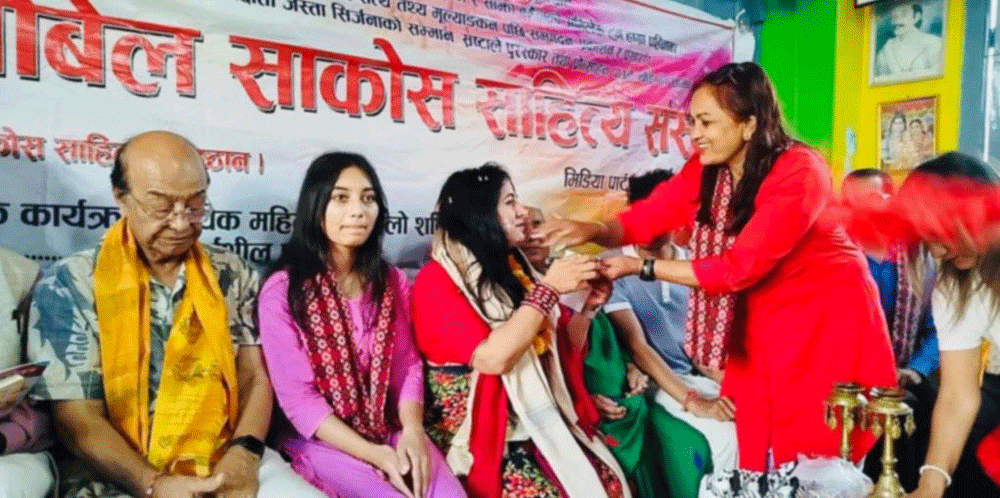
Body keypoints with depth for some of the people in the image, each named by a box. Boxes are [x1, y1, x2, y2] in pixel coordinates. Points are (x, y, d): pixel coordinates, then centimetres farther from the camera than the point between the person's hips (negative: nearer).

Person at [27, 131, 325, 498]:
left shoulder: (232, 275, 6)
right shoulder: (69, 285, -2)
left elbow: (256, 375, 5)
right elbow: (78, 418, -5)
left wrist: (244, 452, -11)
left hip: (228, 465, 2)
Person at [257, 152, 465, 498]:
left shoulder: (393, 282, 6)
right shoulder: (281, 291, -9)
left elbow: (408, 364, 4)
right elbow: (297, 397, -11)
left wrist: (412, 431, -14)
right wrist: (373, 454, -18)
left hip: (391, 433, 4)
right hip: (321, 441, -3)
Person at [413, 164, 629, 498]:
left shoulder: (512, 269, 7)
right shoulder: (436, 280, -11)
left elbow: (563, 348, 15)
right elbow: (492, 358, -24)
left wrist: (589, 305, -2)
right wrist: (549, 288, -19)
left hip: (537, 421, 6)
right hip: (477, 433, -5)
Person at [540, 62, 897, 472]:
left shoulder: (799, 173, -25)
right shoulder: (705, 170, -5)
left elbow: (739, 268, -29)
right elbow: (648, 215, -9)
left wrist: (640, 268, -28)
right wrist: (593, 230, -30)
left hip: (827, 320, -5)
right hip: (761, 325, 6)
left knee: (816, 461, 4)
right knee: (755, 452, 8)